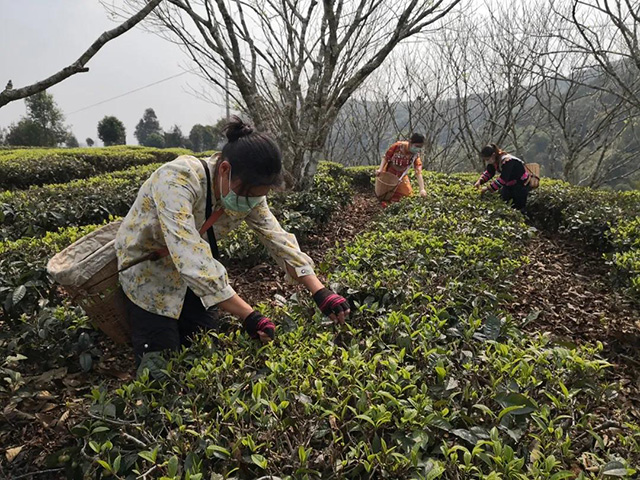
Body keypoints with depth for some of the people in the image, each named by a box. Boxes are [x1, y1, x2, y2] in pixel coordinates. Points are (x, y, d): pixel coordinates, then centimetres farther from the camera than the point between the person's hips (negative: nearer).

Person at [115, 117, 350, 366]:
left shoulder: (248, 190, -16)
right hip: (145, 271, -5)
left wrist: (321, 293, -24)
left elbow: (278, 238, -14)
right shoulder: (177, 180, -36)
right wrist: (249, 316, -43)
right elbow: (190, 257, -43)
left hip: (192, 275, 5)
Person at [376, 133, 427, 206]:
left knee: (408, 193, 2)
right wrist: (380, 169, -24)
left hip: (401, 176, 3)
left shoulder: (416, 155, -20)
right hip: (388, 172, -2)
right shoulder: (398, 146, -26)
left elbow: (419, 172, -28)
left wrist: (422, 189, -37)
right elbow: (386, 157, -13)